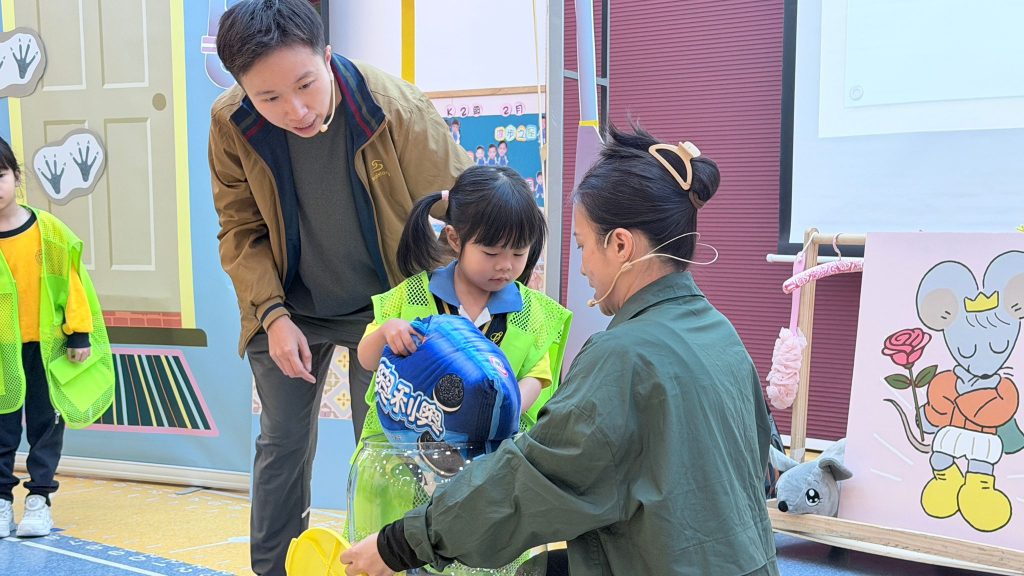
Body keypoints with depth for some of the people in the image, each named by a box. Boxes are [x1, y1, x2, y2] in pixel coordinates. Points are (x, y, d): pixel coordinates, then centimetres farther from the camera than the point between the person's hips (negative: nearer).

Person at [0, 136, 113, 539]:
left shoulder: (49, 230, -4)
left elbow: (72, 281, 0)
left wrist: (79, 333, -1)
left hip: (47, 346, 0)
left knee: (45, 422, 8)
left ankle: (39, 497, 19)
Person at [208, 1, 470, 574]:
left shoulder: (396, 107, -28)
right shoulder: (231, 124, -20)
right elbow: (241, 230, -5)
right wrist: (272, 314, -15)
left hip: (383, 306, -2)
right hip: (291, 310, 2)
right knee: (283, 443, 13)